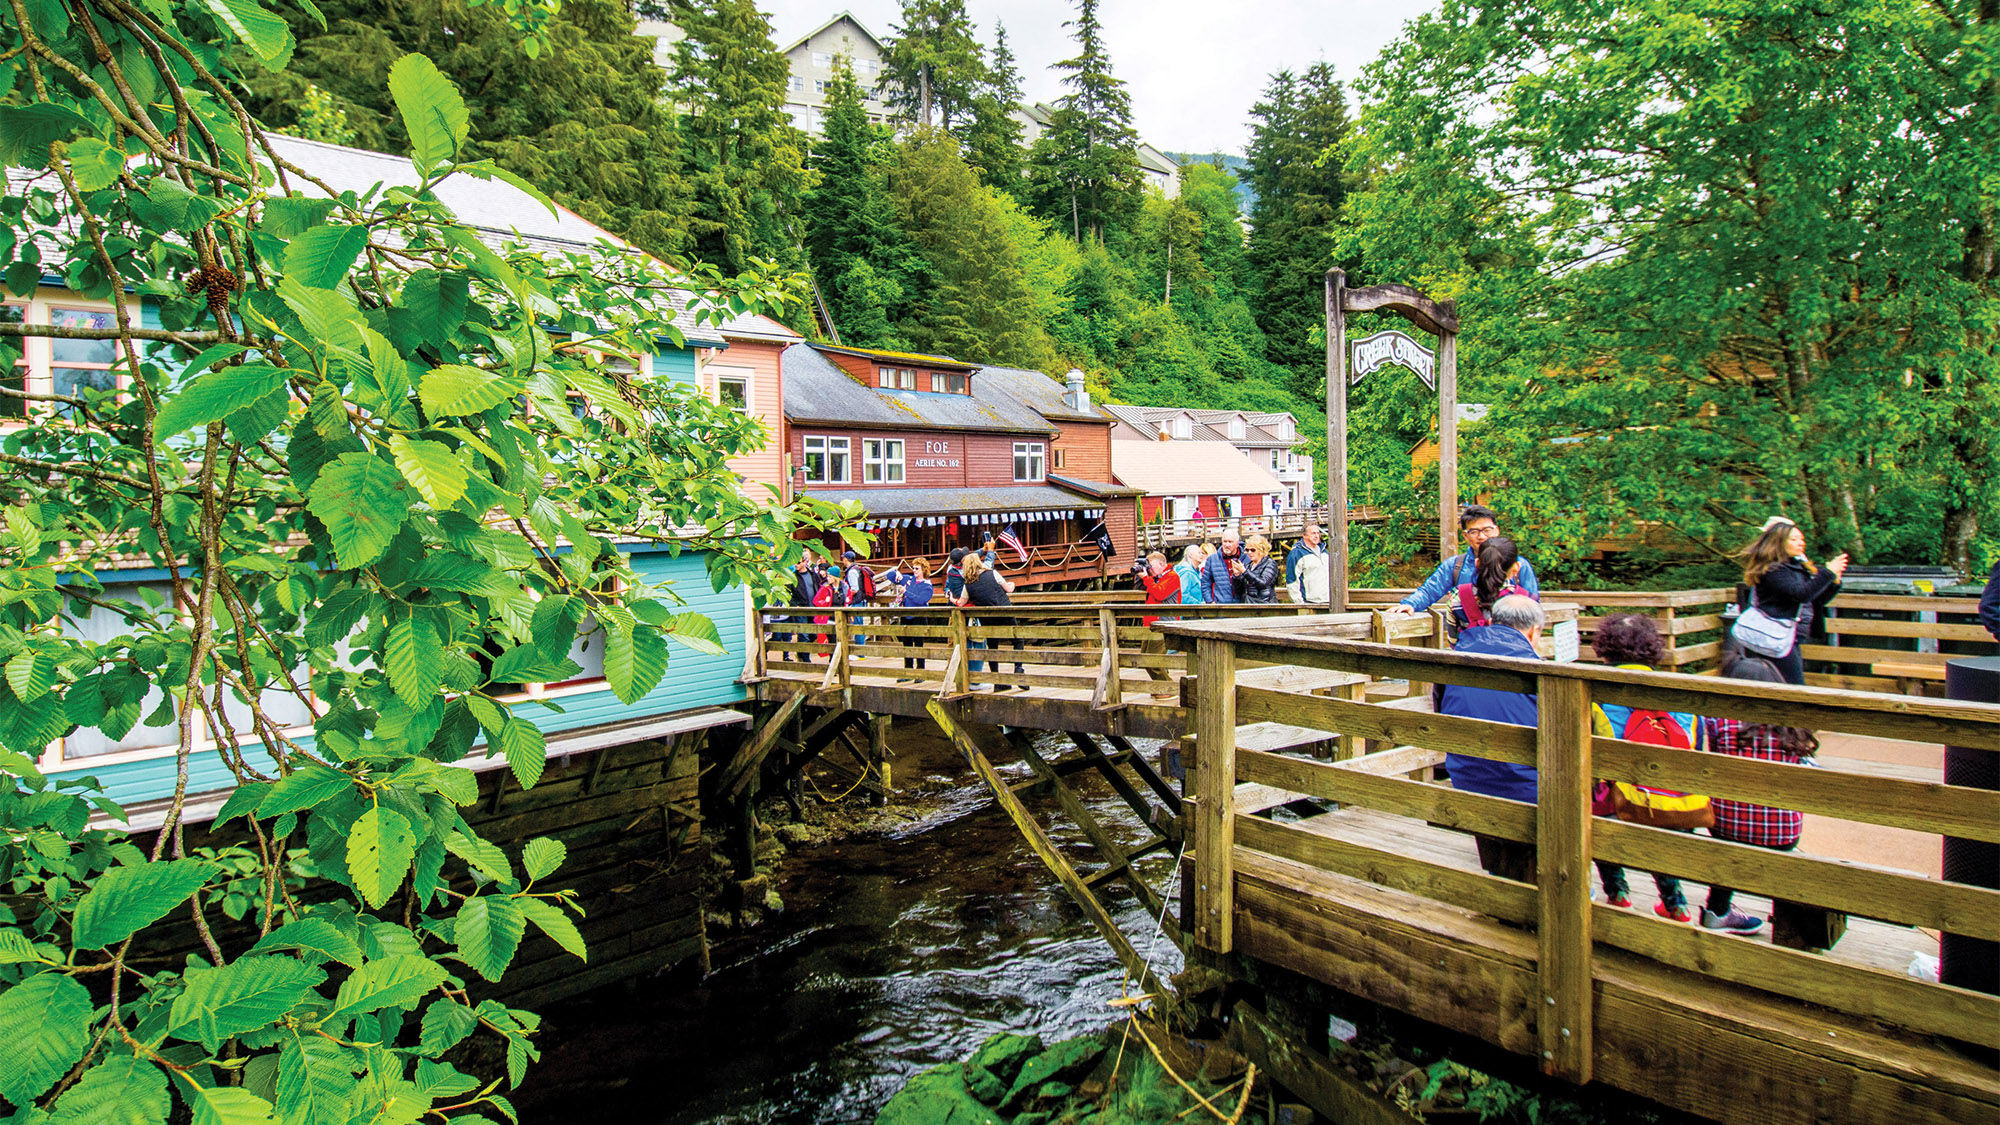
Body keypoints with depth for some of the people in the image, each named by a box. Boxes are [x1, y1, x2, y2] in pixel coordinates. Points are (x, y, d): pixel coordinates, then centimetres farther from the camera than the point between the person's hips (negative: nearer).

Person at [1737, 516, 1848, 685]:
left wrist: (1834, 582, 6)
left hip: (1791, 638, 10)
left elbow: (1818, 600, 23)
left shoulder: (1799, 567, 18)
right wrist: (1829, 572, -16)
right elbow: (1801, 594, -23)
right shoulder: (1772, 570, -12)